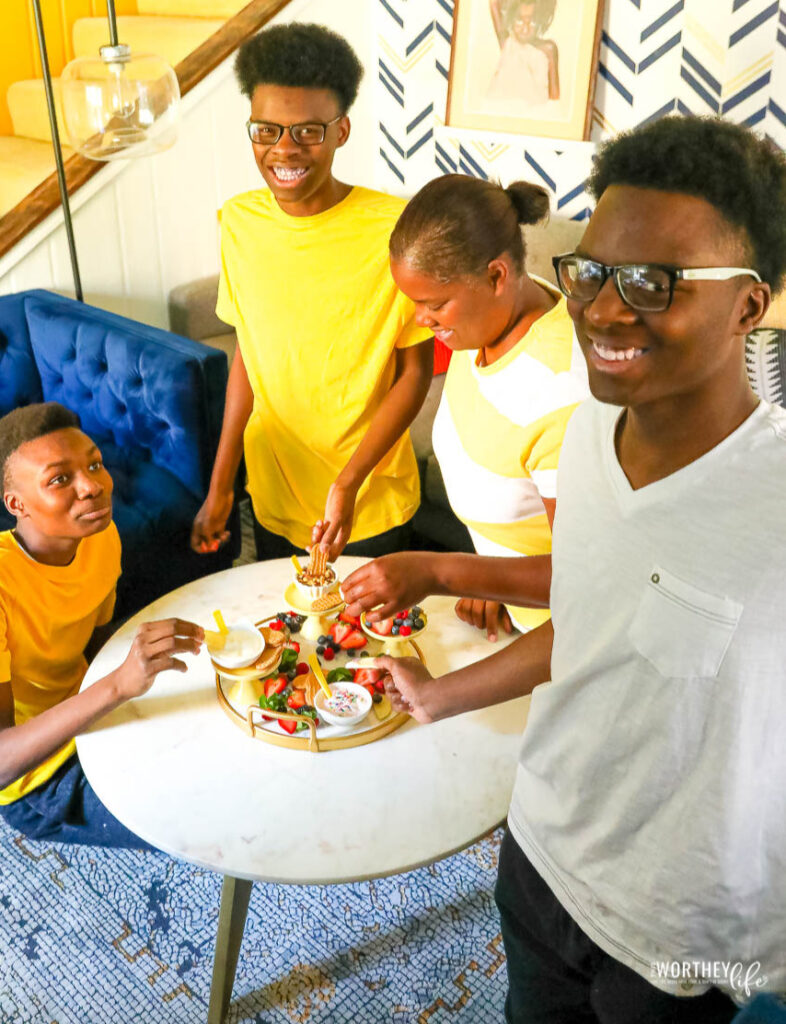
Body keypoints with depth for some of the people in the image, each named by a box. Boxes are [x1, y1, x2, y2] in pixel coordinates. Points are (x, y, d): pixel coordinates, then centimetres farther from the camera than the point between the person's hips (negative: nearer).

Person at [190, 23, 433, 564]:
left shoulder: (396, 229, -19)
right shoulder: (239, 221, -5)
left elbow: (415, 371, -12)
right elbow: (248, 351, 3)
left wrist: (347, 484, -19)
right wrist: (220, 486, 3)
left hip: (371, 506, -3)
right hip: (273, 499, 4)